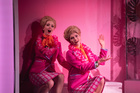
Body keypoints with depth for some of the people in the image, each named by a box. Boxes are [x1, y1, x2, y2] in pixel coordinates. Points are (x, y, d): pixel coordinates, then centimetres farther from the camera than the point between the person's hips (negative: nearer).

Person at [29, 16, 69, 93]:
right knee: (50, 83, -32)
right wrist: (55, 47, -4)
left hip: (50, 71, 4)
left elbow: (61, 60, 9)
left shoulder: (56, 41, 13)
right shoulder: (39, 39, 2)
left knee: (60, 76, -28)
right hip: (37, 71, -4)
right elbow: (43, 52, -15)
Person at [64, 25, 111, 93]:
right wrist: (98, 62, -26)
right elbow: (82, 67, -17)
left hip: (88, 80, 6)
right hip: (77, 85, -6)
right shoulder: (70, 53, -8)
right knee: (99, 79, -25)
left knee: (101, 79, -23)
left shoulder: (86, 49, 11)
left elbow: (100, 61, 14)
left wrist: (102, 46, 10)